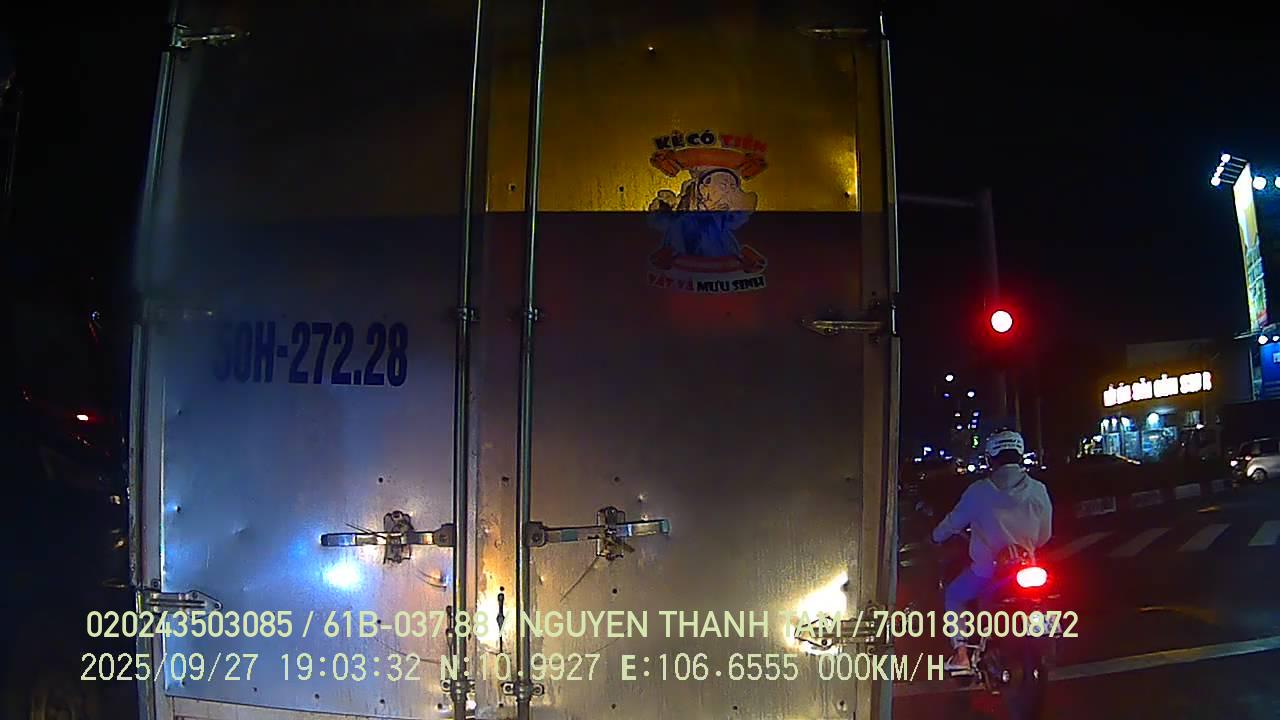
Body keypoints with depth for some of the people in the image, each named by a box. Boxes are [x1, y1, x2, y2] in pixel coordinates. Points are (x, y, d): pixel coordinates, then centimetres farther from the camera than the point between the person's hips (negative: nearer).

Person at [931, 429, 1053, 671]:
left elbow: (953, 523, 0)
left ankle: (960, 652, 7)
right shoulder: (1038, 490, -5)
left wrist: (936, 537, 21)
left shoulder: (979, 491, -12)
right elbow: (1045, 535, 4)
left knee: (954, 596, 21)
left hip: (986, 572, -3)